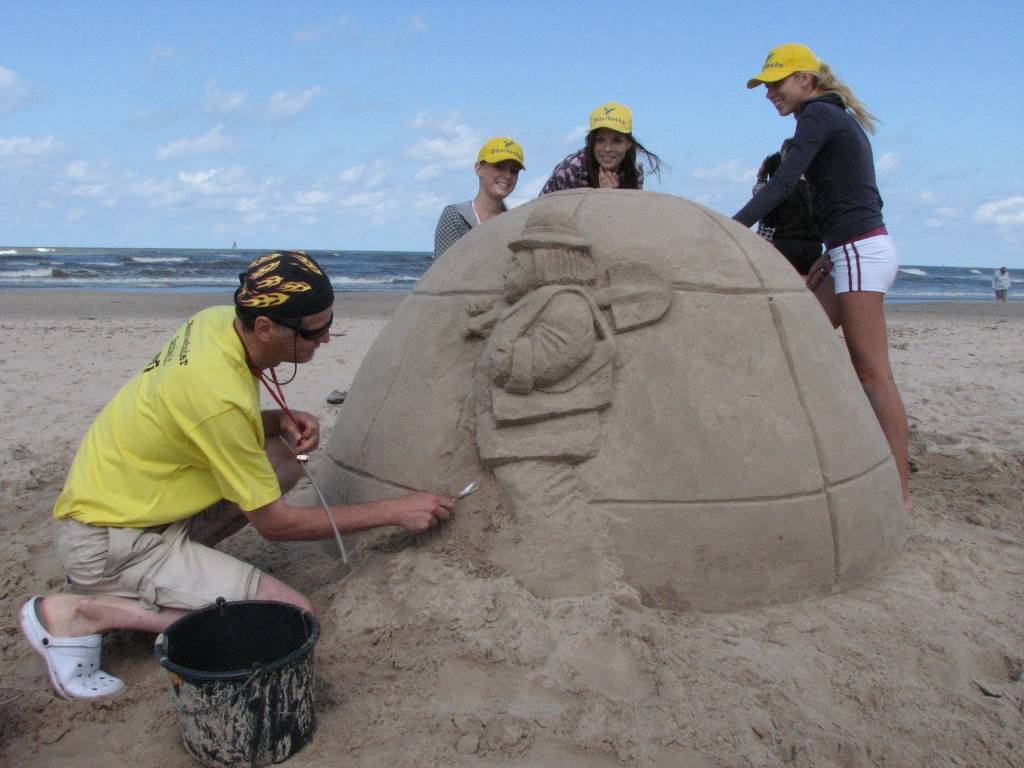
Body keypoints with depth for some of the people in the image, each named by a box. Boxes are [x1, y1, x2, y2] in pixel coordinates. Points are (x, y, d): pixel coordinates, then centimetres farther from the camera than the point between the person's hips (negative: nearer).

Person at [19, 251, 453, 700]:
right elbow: (274, 523, -18)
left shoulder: (217, 321, -5)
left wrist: (280, 421, -5)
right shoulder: (220, 395, -28)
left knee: (282, 461, 3)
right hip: (107, 544, -9)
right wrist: (394, 511, -15)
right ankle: (86, 612, -9)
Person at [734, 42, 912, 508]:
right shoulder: (840, 120, 20)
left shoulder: (818, 114, -7)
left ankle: (900, 491, -6)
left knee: (872, 372, -10)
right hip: (855, 252, 10)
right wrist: (831, 255, 18)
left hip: (861, 252, -10)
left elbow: (783, 183, -20)